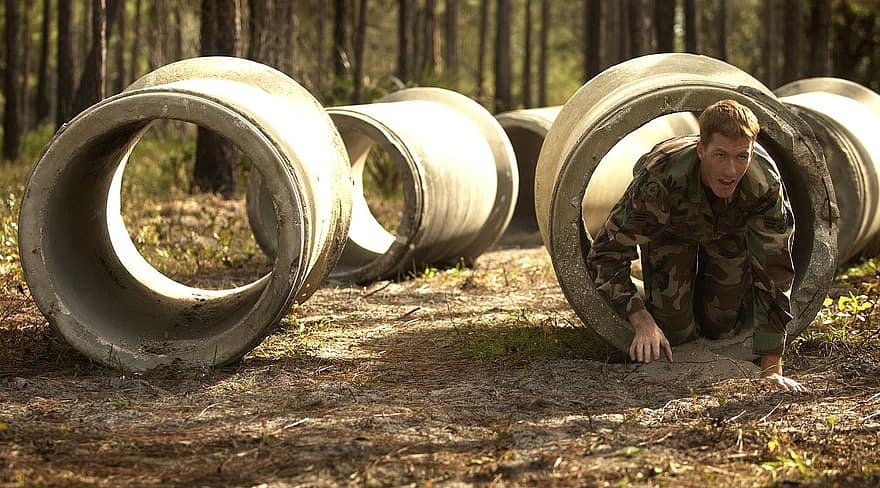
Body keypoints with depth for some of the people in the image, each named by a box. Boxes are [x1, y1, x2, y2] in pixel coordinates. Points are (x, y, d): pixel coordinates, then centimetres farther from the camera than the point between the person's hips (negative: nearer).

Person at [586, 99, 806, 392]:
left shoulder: (766, 184, -40)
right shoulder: (661, 179, -45)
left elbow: (774, 271, -36)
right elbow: (606, 254, -36)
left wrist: (771, 368, -39)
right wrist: (643, 323, -48)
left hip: (730, 227, 2)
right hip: (671, 229, -1)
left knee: (723, 327, -1)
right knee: (676, 332, -10)